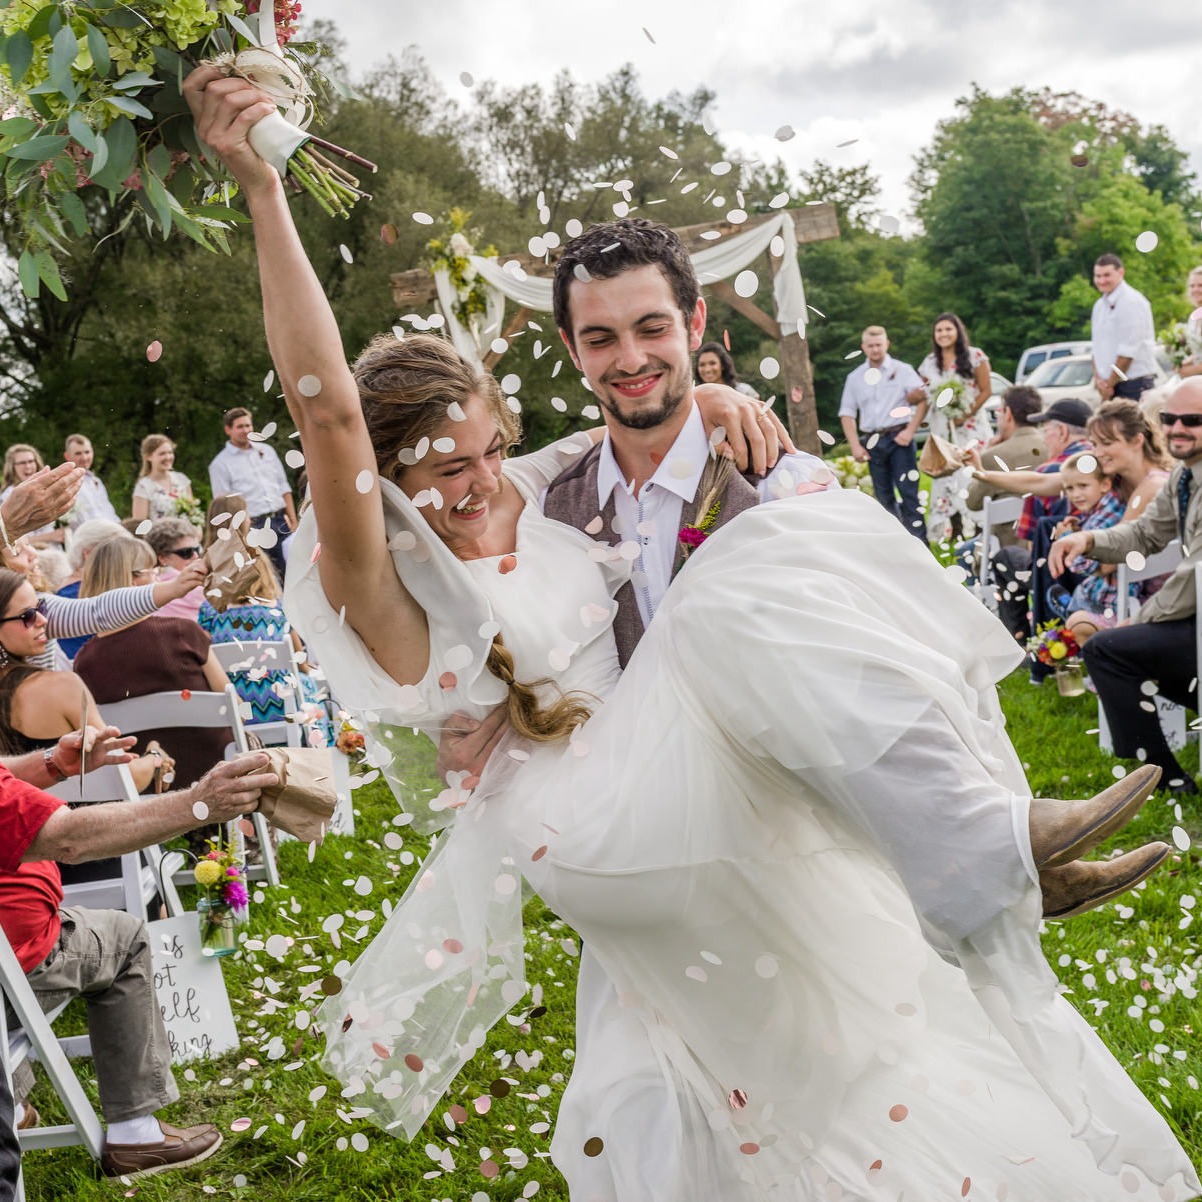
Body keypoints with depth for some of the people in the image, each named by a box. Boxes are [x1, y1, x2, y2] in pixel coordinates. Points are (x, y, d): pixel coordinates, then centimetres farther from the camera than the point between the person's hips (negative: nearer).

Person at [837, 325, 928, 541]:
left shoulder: (902, 370, 3)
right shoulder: (855, 378, 12)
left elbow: (922, 400, -3)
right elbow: (847, 414, 11)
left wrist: (910, 431, -12)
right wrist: (855, 446, 1)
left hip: (898, 438, -4)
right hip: (872, 441, 4)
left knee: (908, 491, -10)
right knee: (884, 497, 7)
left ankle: (918, 540, -10)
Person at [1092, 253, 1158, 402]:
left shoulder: (1132, 302, -11)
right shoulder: (1100, 305, 14)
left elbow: (1128, 351, -16)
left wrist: (1109, 384, -11)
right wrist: (1098, 378, 0)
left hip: (1134, 385, -7)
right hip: (1109, 385, 7)